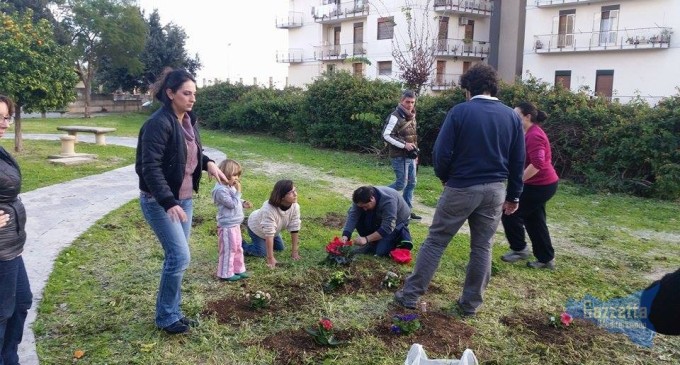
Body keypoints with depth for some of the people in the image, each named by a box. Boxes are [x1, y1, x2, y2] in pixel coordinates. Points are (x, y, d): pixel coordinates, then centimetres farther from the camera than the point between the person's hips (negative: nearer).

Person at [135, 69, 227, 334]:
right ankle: (166, 317, 10)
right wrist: (169, 202, -31)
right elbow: (150, 167, -24)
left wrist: (208, 163, 2)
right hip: (159, 201, -8)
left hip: (184, 198, 8)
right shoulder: (158, 123, -20)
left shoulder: (188, 120, 7)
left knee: (176, 257, 13)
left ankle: (172, 313, 26)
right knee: (180, 256, -8)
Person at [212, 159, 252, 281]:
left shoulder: (230, 186, 7)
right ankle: (226, 274, 15)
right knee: (228, 250, 2)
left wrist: (243, 203, 3)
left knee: (238, 248, 19)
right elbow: (232, 204, -23)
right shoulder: (221, 190, -24)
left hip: (235, 224, 10)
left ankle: (238, 269, 32)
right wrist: (238, 191, -22)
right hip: (227, 226, -10)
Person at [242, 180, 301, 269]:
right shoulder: (269, 209, -45)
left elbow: (294, 228, -21)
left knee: (280, 248, 11)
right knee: (262, 253, -10)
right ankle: (241, 245, 14)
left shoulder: (295, 206, -29)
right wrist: (270, 258, -38)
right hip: (257, 227, -6)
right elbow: (269, 234, -41)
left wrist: (295, 251, -17)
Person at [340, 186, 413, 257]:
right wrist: (345, 235, -42)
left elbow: (387, 228, -40)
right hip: (380, 219, 6)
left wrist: (366, 239, -44)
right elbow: (352, 216, -27)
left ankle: (402, 235, 4)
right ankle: (373, 242, -2)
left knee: (381, 251, -20)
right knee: (359, 217, -20)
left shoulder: (388, 202, -38)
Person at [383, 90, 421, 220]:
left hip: (410, 156, 8)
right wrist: (404, 145, -22)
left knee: (411, 184, 10)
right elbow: (386, 135, -20)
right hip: (400, 156, -8)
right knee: (401, 183, -7)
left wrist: (415, 152, 19)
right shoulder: (395, 116, -14)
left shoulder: (411, 116, 12)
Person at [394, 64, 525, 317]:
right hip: (494, 190, 4)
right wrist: (513, 196, 15)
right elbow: (518, 161, 7)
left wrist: (446, 179, 8)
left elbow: (441, 153, -11)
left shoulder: (460, 111, -8)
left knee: (435, 241, 7)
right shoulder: (512, 116, 5)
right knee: (482, 247, 13)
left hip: (461, 188, -3)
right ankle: (470, 304, 22)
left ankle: (411, 294, 12)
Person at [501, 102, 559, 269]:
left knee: (509, 213, -3)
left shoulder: (534, 135, -20)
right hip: (542, 184, 10)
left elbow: (537, 164, -31)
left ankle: (519, 249, 12)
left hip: (540, 185, -10)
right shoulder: (530, 133, 13)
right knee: (534, 222, 15)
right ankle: (546, 259, 23)